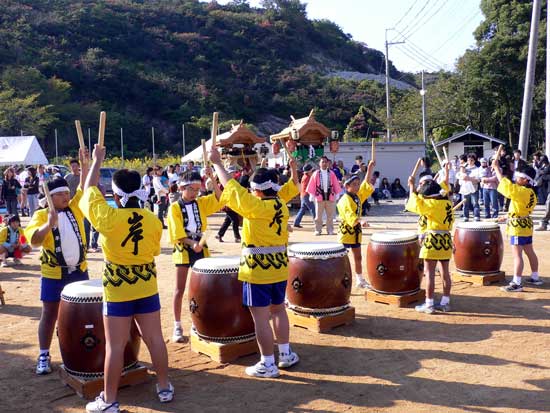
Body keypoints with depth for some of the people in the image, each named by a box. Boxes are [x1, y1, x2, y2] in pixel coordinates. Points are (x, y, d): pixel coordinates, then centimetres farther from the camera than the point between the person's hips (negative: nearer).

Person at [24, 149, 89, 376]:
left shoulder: (75, 209, 2)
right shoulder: (41, 214, -9)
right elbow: (34, 240, -22)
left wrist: (84, 164, -14)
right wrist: (49, 224, -37)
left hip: (79, 270, 4)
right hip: (53, 274, -4)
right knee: (49, 314, 6)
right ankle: (44, 356, 14)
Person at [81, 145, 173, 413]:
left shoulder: (108, 218, -17)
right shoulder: (153, 221, -7)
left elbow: (89, 190, -1)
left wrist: (97, 161, 10)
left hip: (117, 292, -3)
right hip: (147, 288, 4)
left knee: (115, 347, 3)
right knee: (154, 339, 13)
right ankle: (164, 388, 25)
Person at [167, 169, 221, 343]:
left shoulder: (201, 203, 4)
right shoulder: (174, 207, -8)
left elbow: (219, 198, -12)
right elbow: (178, 234, -13)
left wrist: (211, 178, -21)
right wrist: (192, 243, -27)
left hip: (200, 247, 4)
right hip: (183, 250, -4)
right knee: (180, 289, 3)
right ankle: (177, 326, 12)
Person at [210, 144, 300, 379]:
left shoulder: (255, 205, -16)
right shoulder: (281, 203, 2)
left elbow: (231, 186, -10)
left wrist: (217, 163, 0)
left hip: (257, 269, -8)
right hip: (279, 266, 8)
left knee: (260, 316, -1)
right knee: (278, 309, 21)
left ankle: (267, 364, 5)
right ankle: (286, 354, 29)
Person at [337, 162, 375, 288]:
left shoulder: (358, 196, 7)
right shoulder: (345, 200, -19)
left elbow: (366, 184, 10)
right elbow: (349, 215, -30)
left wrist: (370, 169, 3)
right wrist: (359, 221, -45)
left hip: (356, 230, 8)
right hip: (346, 231, -8)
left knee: (358, 257, 16)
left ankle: (360, 280, 28)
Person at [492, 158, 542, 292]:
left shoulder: (521, 191, -21)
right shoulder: (531, 193, 8)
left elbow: (505, 183, -22)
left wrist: (496, 168, -13)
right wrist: (509, 217, 19)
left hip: (518, 227, -10)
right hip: (526, 225, 10)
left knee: (517, 254, -9)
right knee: (530, 252, 19)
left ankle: (516, 283, -9)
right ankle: (535, 277, 31)